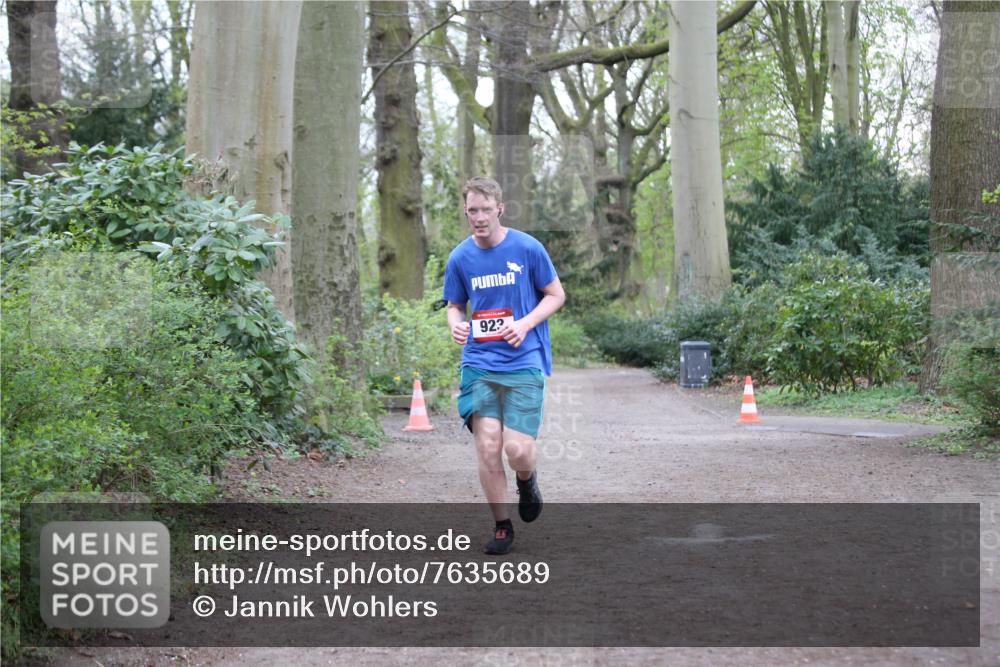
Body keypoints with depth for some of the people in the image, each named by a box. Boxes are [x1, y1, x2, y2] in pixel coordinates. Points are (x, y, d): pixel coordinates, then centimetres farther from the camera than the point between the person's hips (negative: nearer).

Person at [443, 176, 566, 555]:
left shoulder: (527, 248, -4)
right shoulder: (460, 258, 4)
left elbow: (556, 295, 5)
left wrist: (525, 324, -12)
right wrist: (456, 325, -7)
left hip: (524, 361, -2)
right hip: (479, 363, 2)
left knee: (517, 449, -12)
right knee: (487, 446, -7)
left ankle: (527, 480, 26)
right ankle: (502, 527, 11)